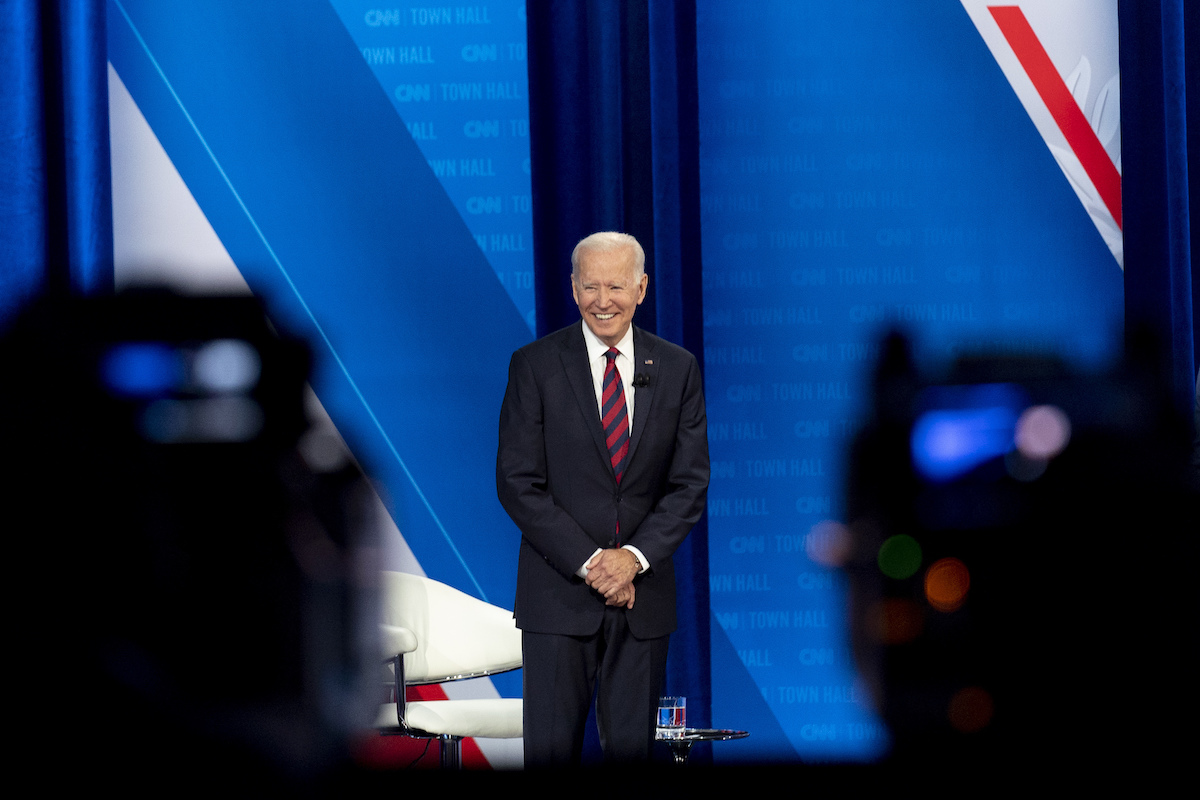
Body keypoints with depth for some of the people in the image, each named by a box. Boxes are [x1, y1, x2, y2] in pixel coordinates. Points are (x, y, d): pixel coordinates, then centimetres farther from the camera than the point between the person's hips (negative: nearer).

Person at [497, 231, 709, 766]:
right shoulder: (535, 366, -1)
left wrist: (634, 557, -11)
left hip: (643, 591, 2)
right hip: (559, 593, -2)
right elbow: (517, 483, -5)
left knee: (632, 746, 6)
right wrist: (588, 562, -13)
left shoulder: (677, 369, 6)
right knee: (550, 750, -3)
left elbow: (691, 482, 3)